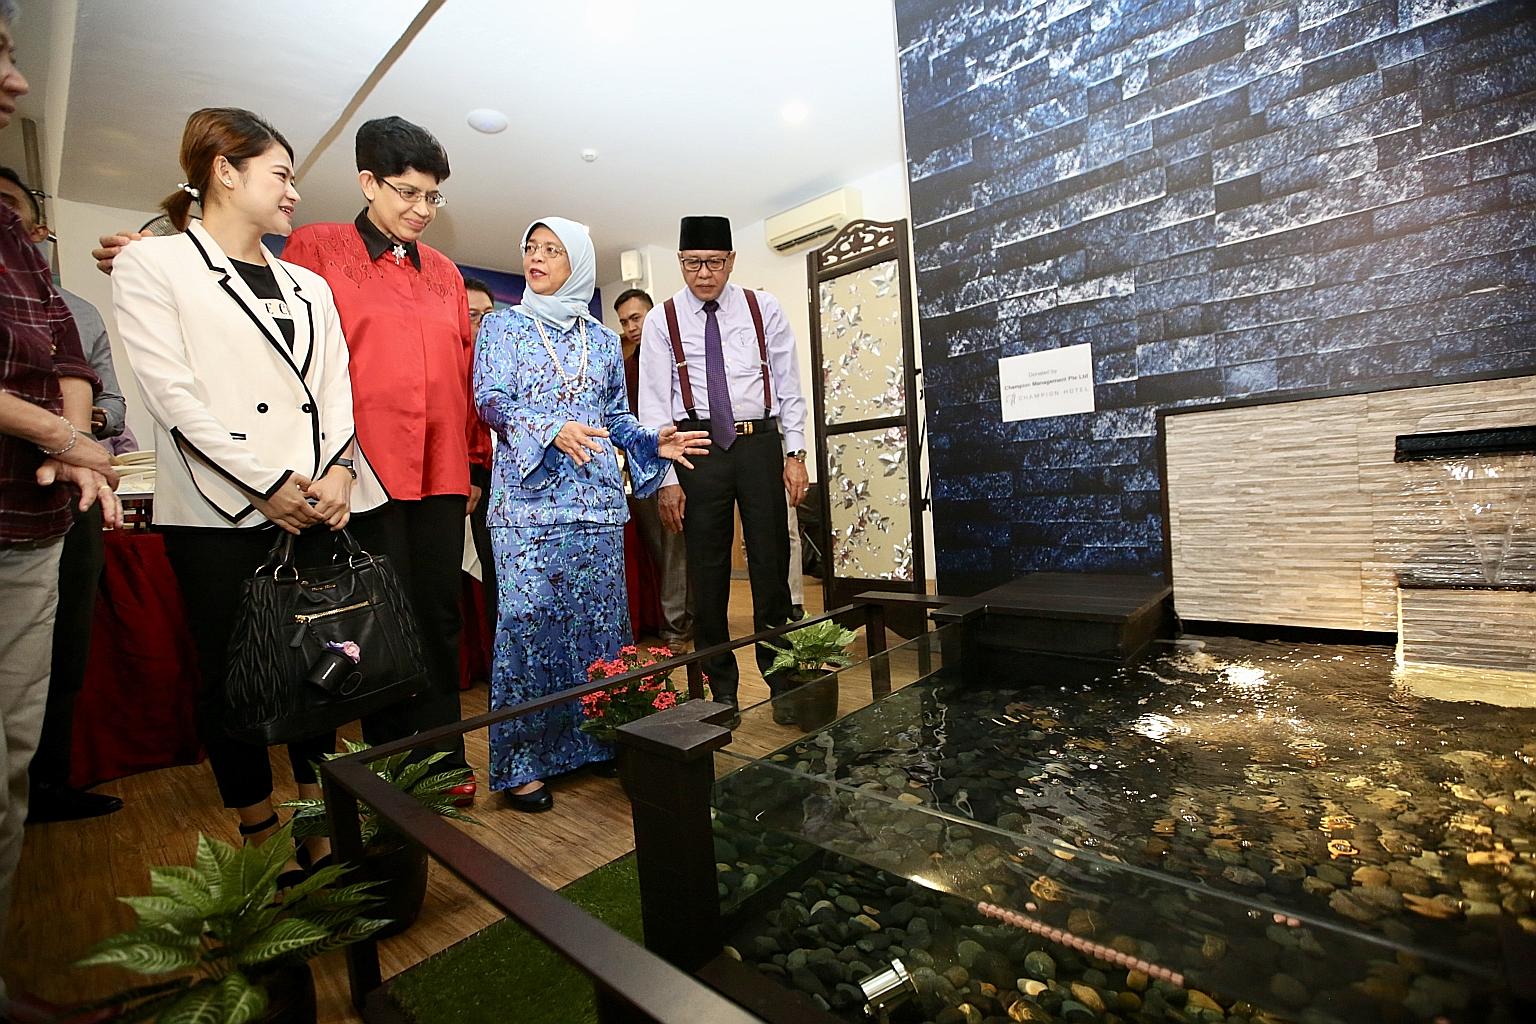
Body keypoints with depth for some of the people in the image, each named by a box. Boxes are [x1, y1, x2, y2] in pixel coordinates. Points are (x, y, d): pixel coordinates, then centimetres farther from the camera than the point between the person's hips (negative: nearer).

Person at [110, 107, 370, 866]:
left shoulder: (309, 286, 18)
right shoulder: (153, 264, 3)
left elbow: (335, 385, 10)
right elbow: (171, 392, -8)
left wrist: (338, 468, -7)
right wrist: (266, 482, -14)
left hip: (316, 508, 4)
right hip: (220, 511, -4)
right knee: (232, 675, 5)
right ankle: (262, 842, 21)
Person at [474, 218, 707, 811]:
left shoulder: (602, 339, 15)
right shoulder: (501, 326, 8)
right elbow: (489, 400, -5)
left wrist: (654, 442, -1)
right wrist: (551, 430, -23)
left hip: (598, 499, 3)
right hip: (527, 498, -3)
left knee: (600, 620, 5)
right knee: (528, 620, -5)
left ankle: (598, 739, 19)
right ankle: (521, 761, 7)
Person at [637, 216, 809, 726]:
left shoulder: (763, 308, 8)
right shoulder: (662, 320, 4)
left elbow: (788, 384, 8)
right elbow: (654, 403, 0)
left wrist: (794, 452, 1)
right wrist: (666, 476, -6)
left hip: (760, 443, 1)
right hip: (698, 449, 0)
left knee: (771, 563, 6)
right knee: (707, 570, 5)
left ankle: (781, 681, 22)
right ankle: (721, 687, 21)